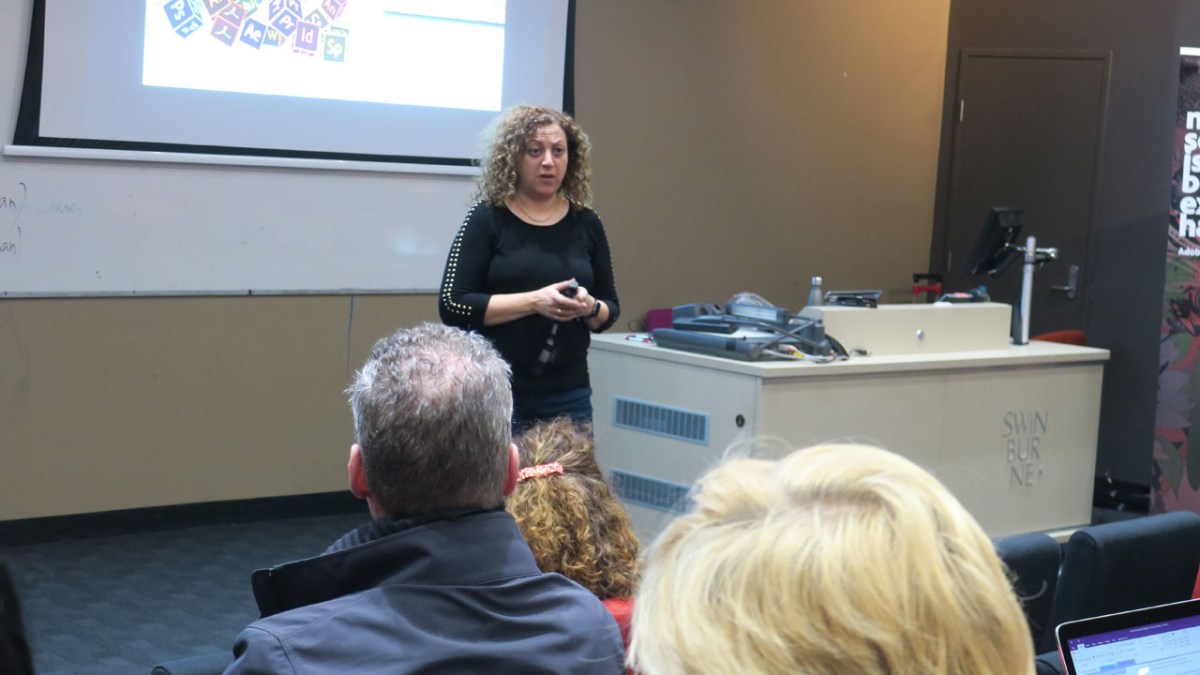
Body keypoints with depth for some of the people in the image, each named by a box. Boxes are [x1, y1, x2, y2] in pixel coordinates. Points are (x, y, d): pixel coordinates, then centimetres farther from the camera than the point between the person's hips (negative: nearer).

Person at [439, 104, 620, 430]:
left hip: (568, 397, 3)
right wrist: (534, 301, -18)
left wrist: (590, 308, -8)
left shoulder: (585, 223, 8)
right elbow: (453, 305, -9)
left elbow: (610, 311, 15)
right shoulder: (488, 219, -2)